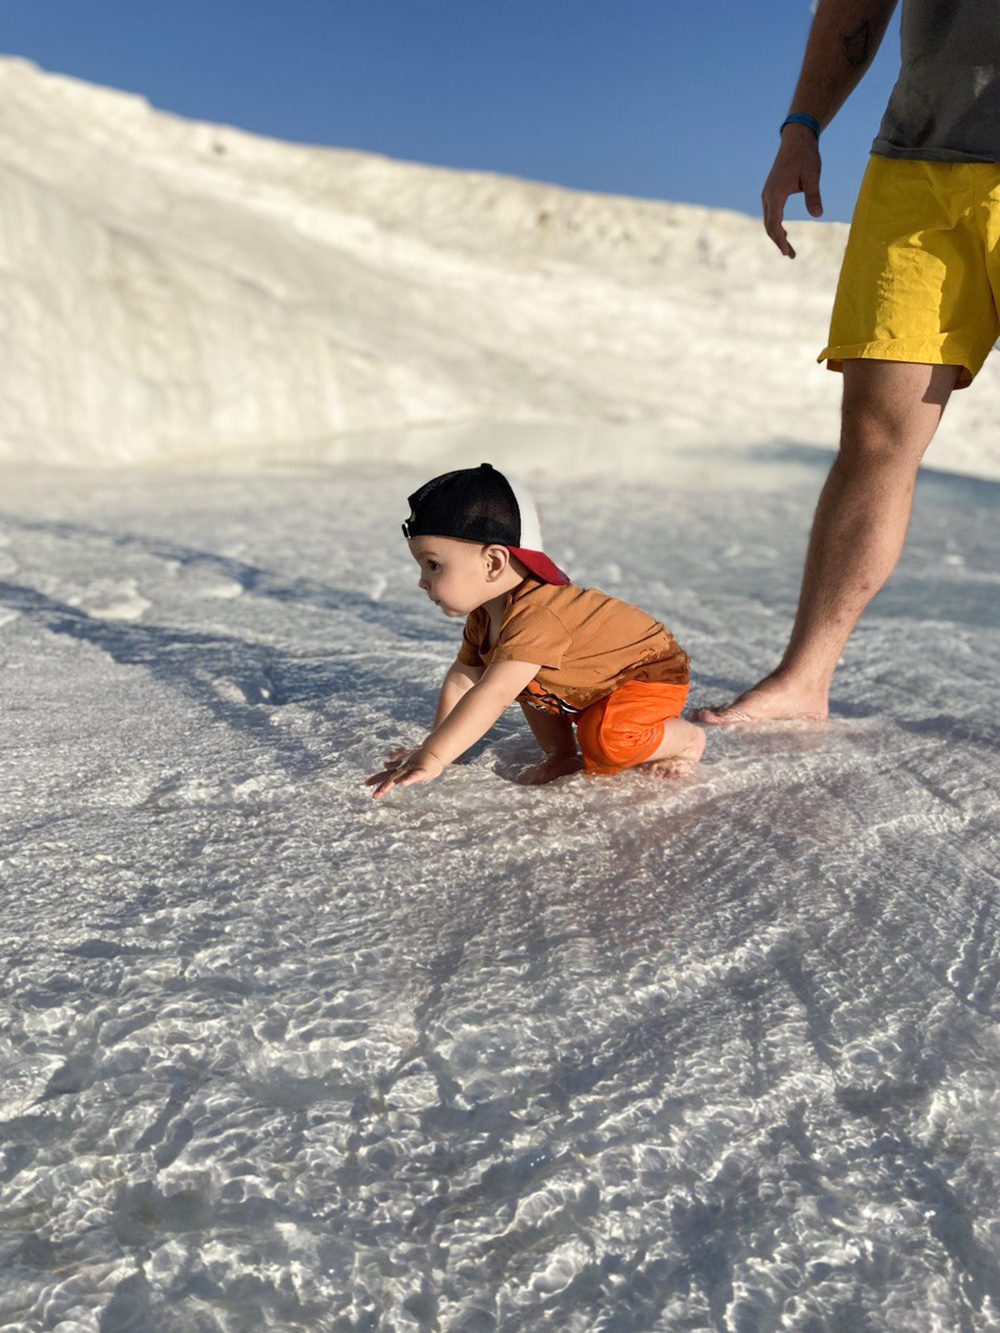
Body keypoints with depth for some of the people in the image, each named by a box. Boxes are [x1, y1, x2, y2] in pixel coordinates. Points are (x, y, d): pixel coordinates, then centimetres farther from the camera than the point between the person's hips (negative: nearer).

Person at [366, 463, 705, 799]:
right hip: (594, 682, 9)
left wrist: (433, 757, -46)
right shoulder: (485, 615, -6)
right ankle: (562, 756, 12)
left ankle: (686, 738, -4)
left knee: (604, 740, -32)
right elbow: (461, 680, 1)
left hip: (653, 672, -9)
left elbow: (491, 696, -45)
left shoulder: (536, 617, -38)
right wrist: (435, 745, -4)